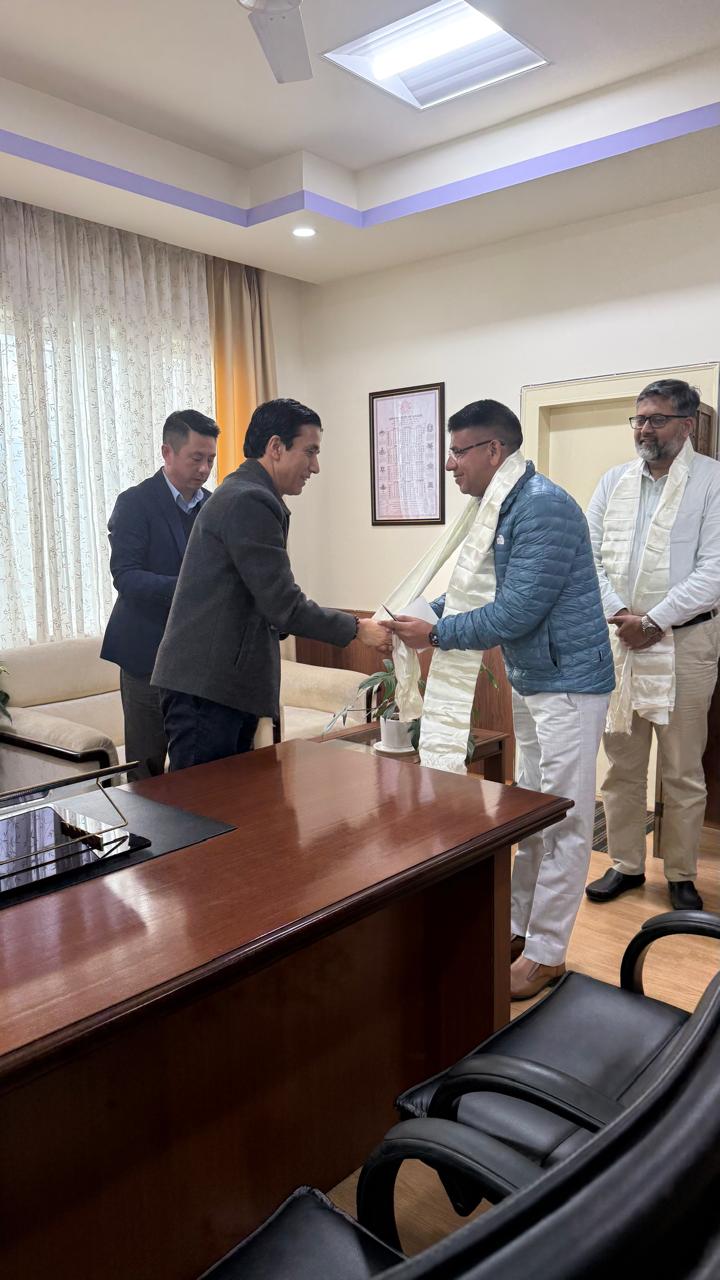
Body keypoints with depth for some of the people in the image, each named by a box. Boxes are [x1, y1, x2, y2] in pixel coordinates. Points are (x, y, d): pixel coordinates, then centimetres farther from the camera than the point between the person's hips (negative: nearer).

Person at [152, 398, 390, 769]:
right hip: (206, 687, -10)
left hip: (229, 685, 10)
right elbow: (283, 605, -18)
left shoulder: (242, 495, 18)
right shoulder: (250, 501, -15)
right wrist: (357, 629, -8)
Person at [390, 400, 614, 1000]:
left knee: (563, 821, 1)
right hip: (529, 682, 10)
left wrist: (436, 634, -16)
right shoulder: (504, 507, 9)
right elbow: (473, 587, 17)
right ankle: (521, 926, 32)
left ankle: (545, 953, 14)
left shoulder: (544, 506, -21)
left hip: (566, 684, -10)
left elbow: (516, 612, -25)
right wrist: (420, 617, 6)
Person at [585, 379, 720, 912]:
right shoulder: (615, 480, 9)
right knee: (622, 762, 12)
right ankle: (626, 864, 27)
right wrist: (618, 615, -9)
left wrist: (654, 622, -15)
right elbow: (589, 555, 4)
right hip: (618, 639, 4)